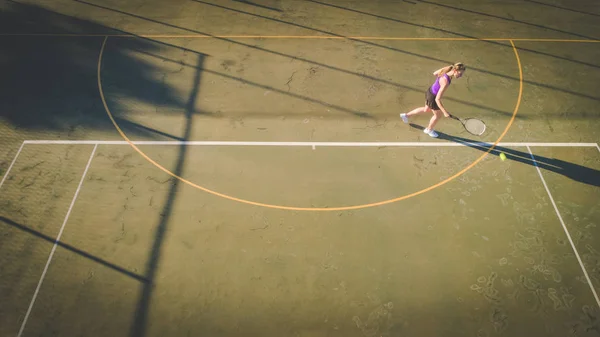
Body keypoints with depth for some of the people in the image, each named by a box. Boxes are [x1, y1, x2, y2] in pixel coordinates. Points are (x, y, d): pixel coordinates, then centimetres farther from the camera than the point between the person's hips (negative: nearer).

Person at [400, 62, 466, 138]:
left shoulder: (445, 71, -18)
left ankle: (406, 115, 50)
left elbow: (435, 73, 5)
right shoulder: (445, 83, -40)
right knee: (438, 115, 21)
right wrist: (444, 112, -33)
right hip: (432, 97, -8)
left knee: (426, 110, 35)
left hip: (430, 91, 8)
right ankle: (429, 130, 49)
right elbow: (437, 99, -37)